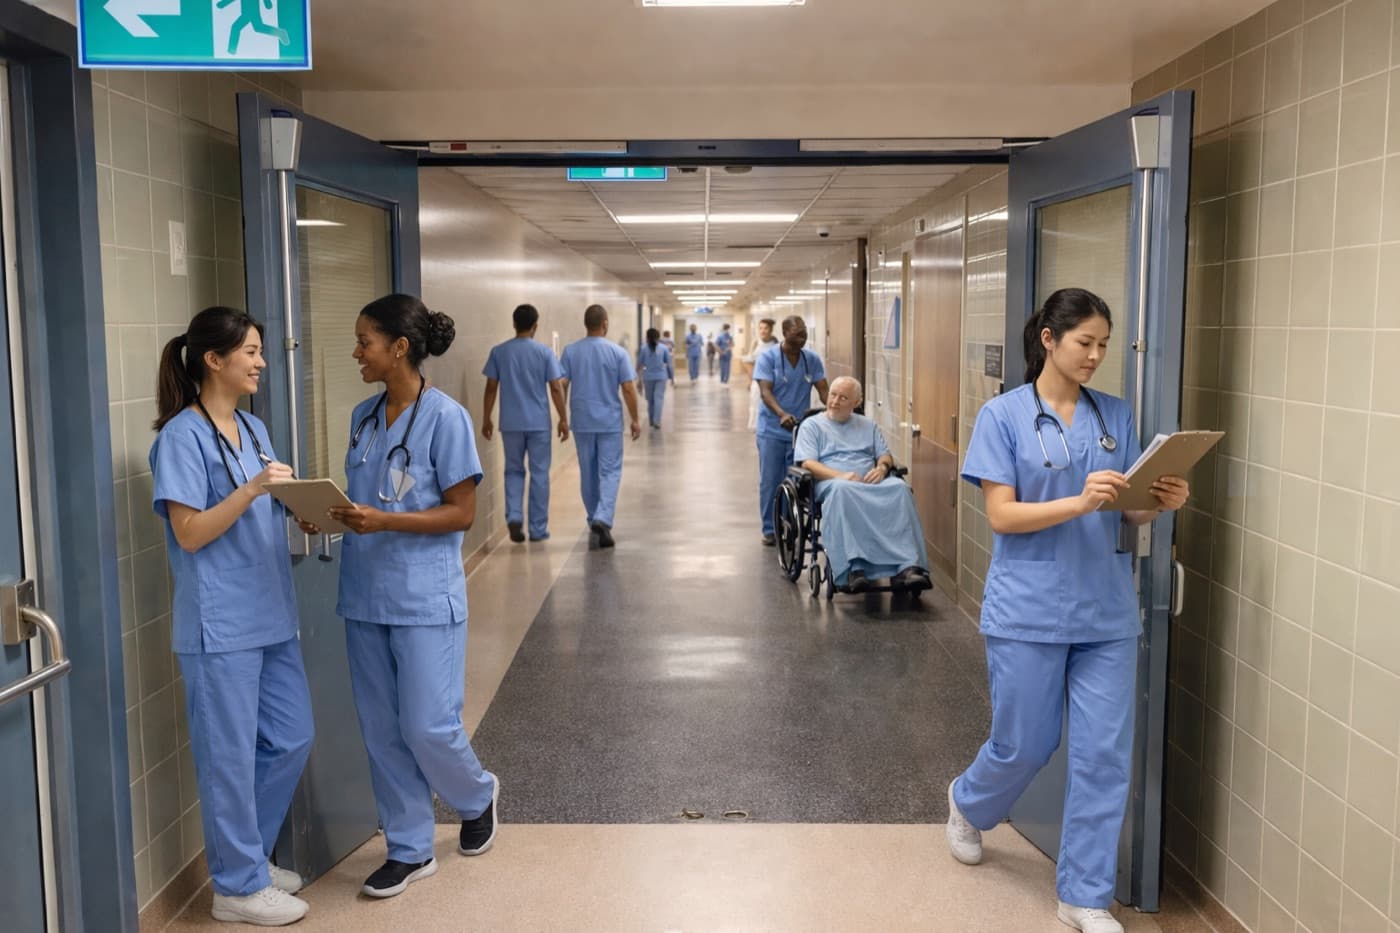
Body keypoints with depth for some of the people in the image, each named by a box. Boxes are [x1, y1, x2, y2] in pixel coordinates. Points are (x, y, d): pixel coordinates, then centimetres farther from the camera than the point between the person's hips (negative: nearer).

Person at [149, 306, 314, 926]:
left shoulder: (254, 429, 13)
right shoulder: (182, 435, -12)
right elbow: (190, 533, -15)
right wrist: (252, 488, -24)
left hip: (270, 613, 8)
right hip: (220, 624, -8)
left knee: (291, 739, 14)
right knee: (230, 755, 3)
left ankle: (247, 857, 32)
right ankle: (238, 886, 19)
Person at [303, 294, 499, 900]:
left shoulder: (445, 417, -12)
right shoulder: (364, 415, 8)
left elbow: (461, 512, -12)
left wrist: (383, 521, -23)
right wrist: (330, 516, -5)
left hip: (424, 599, -6)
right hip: (366, 595, 6)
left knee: (427, 726, -2)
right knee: (381, 730, 10)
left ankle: (477, 796, 30)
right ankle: (409, 849, 26)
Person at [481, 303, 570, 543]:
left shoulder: (499, 352, 0)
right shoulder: (544, 352, -5)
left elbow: (491, 388, 2)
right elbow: (556, 388, -6)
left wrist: (486, 419, 10)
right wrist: (563, 419, 2)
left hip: (511, 423, 2)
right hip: (539, 423, -1)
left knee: (514, 471, 15)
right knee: (539, 474, 7)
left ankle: (514, 516, -5)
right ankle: (538, 528, 11)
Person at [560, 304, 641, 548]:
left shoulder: (571, 351, -1)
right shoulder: (617, 352, -6)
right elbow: (628, 389, -7)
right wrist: (635, 420, 1)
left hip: (582, 422, 2)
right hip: (610, 422, -2)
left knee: (588, 473, 13)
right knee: (609, 472, 0)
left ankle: (595, 521, 23)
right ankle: (602, 519, -17)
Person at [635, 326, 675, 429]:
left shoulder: (644, 349, -2)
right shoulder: (664, 348, -2)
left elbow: (639, 365, 2)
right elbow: (669, 364, 1)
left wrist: (639, 379, 13)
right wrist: (672, 377, 9)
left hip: (648, 377, 1)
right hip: (661, 376, -1)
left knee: (650, 399, 13)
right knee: (659, 398, -3)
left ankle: (652, 420, 22)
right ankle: (656, 421, -13)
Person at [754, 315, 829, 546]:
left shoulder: (812, 359, 2)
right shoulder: (767, 357, -8)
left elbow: (823, 390, -2)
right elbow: (766, 392, -16)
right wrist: (782, 414, -35)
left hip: (800, 429, 3)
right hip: (772, 430, -3)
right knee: (770, 482, 2)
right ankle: (770, 529, 13)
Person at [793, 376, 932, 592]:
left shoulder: (869, 426, 29)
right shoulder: (811, 425, 16)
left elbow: (885, 455, 22)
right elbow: (807, 463, 2)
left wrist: (882, 467, -5)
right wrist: (841, 475, -15)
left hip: (871, 483, 4)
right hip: (831, 483, -3)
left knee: (900, 488, -30)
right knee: (842, 491, -41)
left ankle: (906, 567, -41)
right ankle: (853, 567, -50)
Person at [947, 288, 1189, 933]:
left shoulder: (1115, 417, 7)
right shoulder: (1003, 416, -5)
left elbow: (1126, 513, 10)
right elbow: (1002, 516, -12)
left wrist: (1160, 504, -12)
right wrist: (1080, 501, -25)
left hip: (1106, 611, 4)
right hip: (1029, 610, -3)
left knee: (1104, 753, 4)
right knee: (1025, 744, 9)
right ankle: (967, 803, 42)